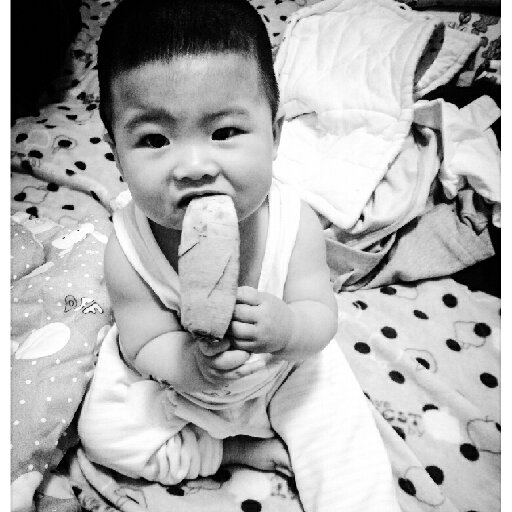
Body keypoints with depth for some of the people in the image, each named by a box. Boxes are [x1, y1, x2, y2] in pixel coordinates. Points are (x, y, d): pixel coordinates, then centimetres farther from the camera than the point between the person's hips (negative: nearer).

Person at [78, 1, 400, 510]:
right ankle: (237, 448, 6)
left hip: (284, 369, 0)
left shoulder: (294, 224, -27)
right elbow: (146, 345, -20)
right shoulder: (127, 252, -29)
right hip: (172, 376, 1)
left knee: (337, 418, -7)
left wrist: (286, 327, -44)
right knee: (103, 431, -6)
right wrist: (193, 363, -43)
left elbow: (321, 316, -20)